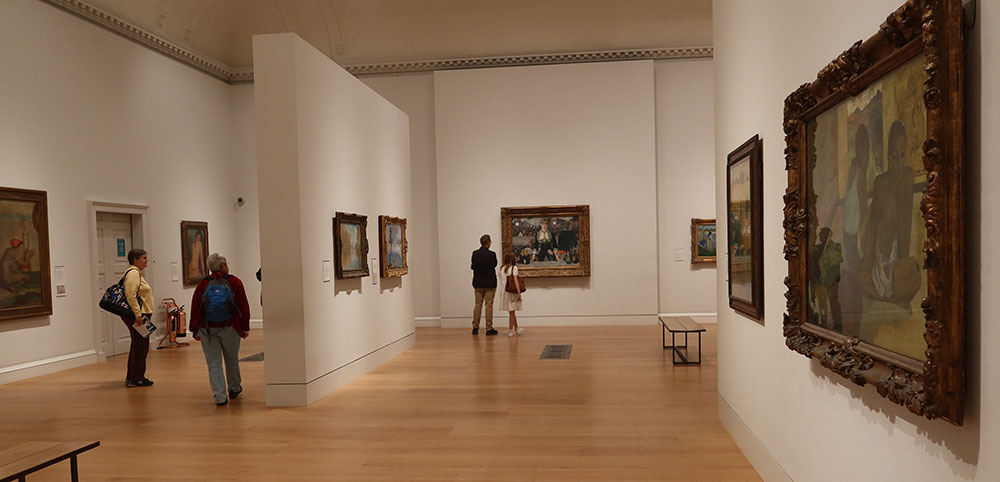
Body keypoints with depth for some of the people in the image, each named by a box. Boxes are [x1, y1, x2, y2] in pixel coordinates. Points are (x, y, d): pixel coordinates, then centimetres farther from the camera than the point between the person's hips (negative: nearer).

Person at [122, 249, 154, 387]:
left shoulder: (138, 273, 19)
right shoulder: (133, 273, -13)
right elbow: (130, 295, -24)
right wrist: (138, 315, -25)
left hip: (139, 315, 11)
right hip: (136, 315, -11)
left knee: (137, 346, 15)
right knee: (141, 346, -6)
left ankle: (131, 378, 22)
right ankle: (136, 379, 0)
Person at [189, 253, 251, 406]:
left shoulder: (202, 285, 1)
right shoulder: (234, 282, -2)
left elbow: (194, 309, 3)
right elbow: (244, 306, -2)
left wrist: (195, 330, 10)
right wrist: (245, 328, 4)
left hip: (207, 330, 0)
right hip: (230, 329, 0)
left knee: (214, 363, 5)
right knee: (232, 359, 18)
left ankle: (220, 397, 0)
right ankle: (234, 388, 34)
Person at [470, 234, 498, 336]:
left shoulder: (475, 254, -3)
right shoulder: (491, 254, -15)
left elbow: (473, 266, 4)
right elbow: (494, 265, 0)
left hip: (478, 284, 4)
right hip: (490, 283, -3)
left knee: (478, 305, 11)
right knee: (489, 305, 2)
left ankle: (475, 327, 13)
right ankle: (489, 328, 4)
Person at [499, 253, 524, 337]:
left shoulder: (502, 268, 8)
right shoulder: (514, 268, -8)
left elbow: (502, 280, 4)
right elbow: (515, 280, -14)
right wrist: (519, 293, -15)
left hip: (504, 291, 5)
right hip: (512, 292, -5)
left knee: (512, 311, 16)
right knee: (512, 311, 3)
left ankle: (516, 328, 28)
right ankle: (510, 330, 5)